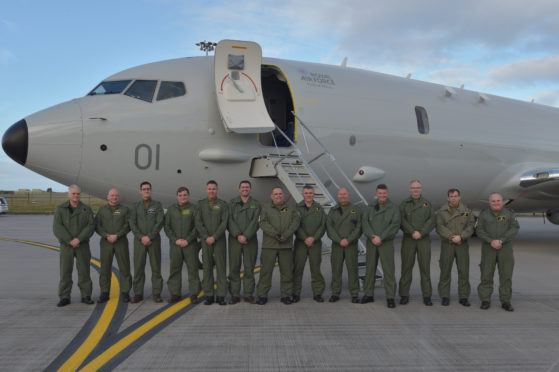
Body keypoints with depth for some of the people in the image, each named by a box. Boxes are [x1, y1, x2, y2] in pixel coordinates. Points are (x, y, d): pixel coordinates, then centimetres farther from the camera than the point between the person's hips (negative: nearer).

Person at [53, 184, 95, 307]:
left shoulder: (86, 209, 1)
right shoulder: (60, 209, -1)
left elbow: (91, 226, -8)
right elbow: (57, 228, -10)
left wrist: (79, 239, -20)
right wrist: (70, 241, -19)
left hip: (82, 245, 0)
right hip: (66, 245, 0)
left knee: (84, 270, 2)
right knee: (65, 271, 1)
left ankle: (86, 296, 11)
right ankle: (64, 298, 9)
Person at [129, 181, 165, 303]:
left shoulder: (157, 205, 5)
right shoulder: (135, 207, 9)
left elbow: (160, 222, -6)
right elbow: (132, 224, 1)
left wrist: (149, 237, -14)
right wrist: (141, 237, -13)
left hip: (154, 240, -1)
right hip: (139, 241, 1)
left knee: (156, 267, 0)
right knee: (138, 267, 1)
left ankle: (157, 293, 7)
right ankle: (138, 294, 10)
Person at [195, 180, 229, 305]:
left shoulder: (223, 204, 5)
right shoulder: (200, 204, 8)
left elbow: (224, 223, -4)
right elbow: (198, 222, 0)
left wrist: (214, 237, -13)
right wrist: (206, 237, -11)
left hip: (219, 240, -1)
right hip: (205, 240, 1)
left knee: (221, 267, -1)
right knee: (207, 268, 3)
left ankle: (221, 296, 5)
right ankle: (209, 296, 9)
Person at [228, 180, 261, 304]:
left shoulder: (256, 204, 7)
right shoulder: (232, 203, 9)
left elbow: (255, 222, -4)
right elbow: (230, 220, -2)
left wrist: (245, 236, -16)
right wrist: (238, 235, -14)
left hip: (250, 240, 0)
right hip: (234, 240, 0)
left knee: (249, 268, 3)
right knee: (234, 268, 1)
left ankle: (249, 295, 10)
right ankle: (235, 295, 8)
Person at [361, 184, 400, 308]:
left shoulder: (394, 208, 1)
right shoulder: (369, 208, 9)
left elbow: (395, 225, -10)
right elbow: (365, 223, -1)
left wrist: (381, 238, -16)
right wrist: (372, 237, -17)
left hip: (386, 243, -3)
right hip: (371, 243, 3)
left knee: (388, 270, -3)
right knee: (370, 269, 9)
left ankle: (390, 297, 4)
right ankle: (369, 294, 20)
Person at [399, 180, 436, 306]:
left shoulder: (427, 204, 9)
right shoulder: (404, 204, 6)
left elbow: (432, 220, -2)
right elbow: (402, 220, -5)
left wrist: (421, 233, -14)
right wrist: (412, 232, -17)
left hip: (424, 239, 1)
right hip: (408, 239, 0)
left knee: (425, 268, 1)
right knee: (406, 267, 2)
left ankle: (427, 296, 8)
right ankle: (404, 295, 10)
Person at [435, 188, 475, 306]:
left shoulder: (467, 211, 6)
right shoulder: (441, 211, 3)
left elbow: (470, 227, -2)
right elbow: (440, 227, -6)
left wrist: (461, 237, -17)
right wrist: (452, 237, -16)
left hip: (462, 245, 1)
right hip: (447, 245, -1)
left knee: (464, 271, 2)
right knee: (445, 271, 2)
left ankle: (463, 297, 13)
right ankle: (445, 297, 10)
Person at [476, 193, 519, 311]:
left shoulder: (509, 213, -1)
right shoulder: (484, 214, 0)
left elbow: (514, 229, -11)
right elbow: (480, 231, -6)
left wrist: (500, 241, -21)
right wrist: (491, 242, -21)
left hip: (505, 248, 0)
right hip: (488, 248, 0)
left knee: (506, 275, 0)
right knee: (486, 275, 0)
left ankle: (505, 301, 10)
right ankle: (485, 301, 9)